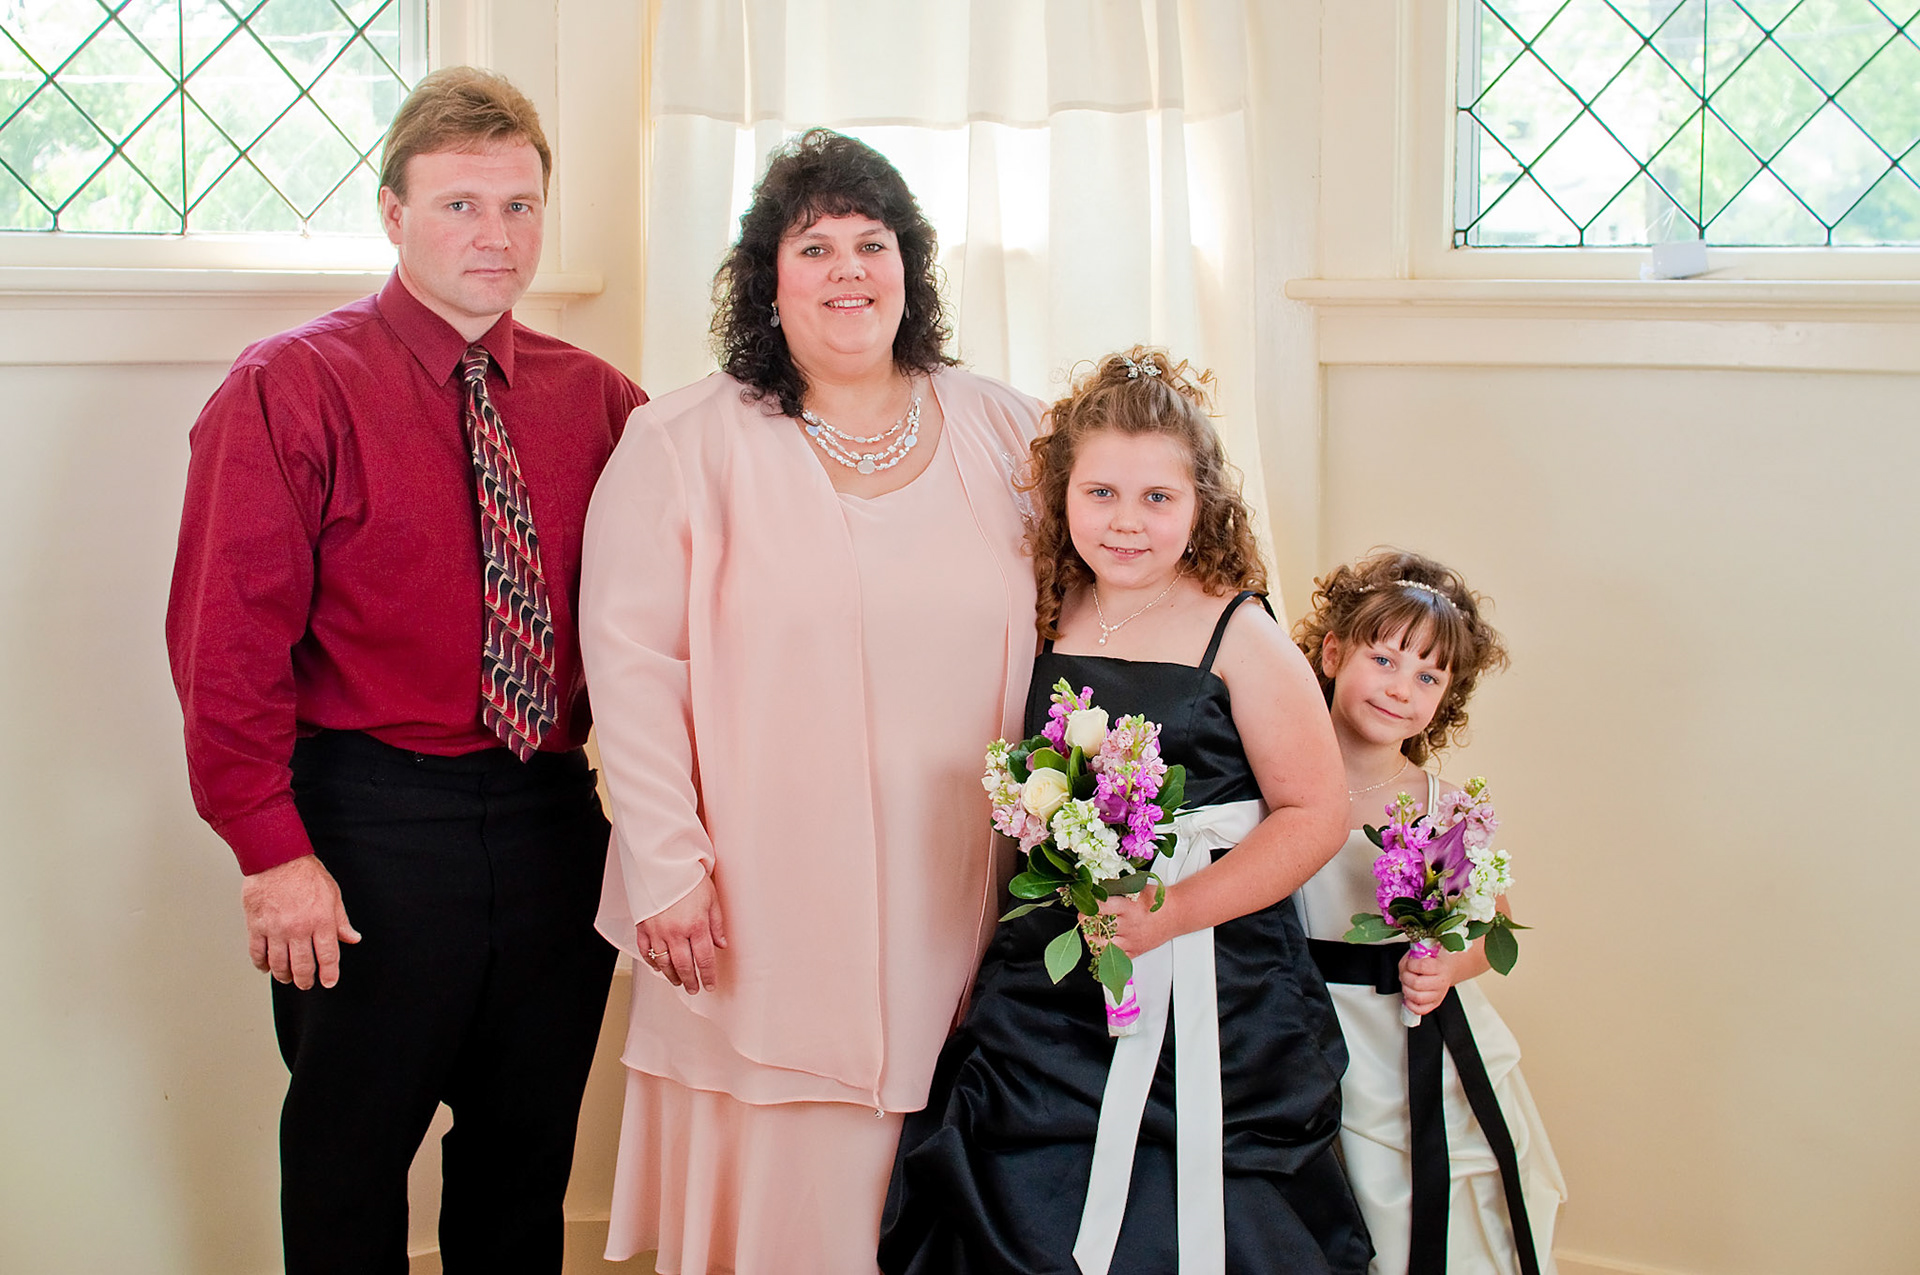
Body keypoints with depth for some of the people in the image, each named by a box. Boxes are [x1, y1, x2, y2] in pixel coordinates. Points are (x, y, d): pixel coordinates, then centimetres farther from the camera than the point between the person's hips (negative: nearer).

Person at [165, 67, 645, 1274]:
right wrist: (275, 850, -16)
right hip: (367, 823, -4)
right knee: (349, 1162, 9)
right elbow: (228, 640, -11)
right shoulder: (291, 388, -7)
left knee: (529, 1156, 16)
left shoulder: (598, 400, 6)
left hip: (555, 816, 4)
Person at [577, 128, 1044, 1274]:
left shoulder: (1005, 432, 8)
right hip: (766, 919, -3)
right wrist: (667, 871, -10)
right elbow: (631, 661, -5)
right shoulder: (683, 445, -2)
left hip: (960, 909, 3)